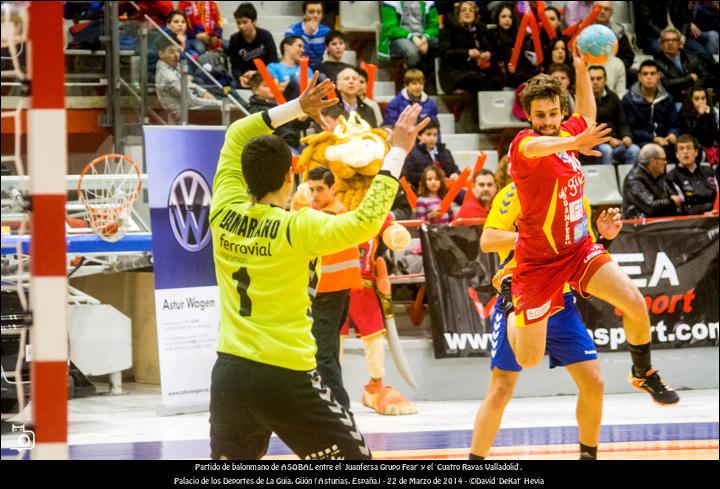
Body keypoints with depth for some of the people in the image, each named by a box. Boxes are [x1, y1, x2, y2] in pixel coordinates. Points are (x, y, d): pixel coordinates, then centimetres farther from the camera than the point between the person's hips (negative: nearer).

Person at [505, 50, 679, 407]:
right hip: (538, 260, -5)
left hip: (579, 249, 5)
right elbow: (534, 147, -46)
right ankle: (512, 314, 32)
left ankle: (643, 374, 15)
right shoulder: (524, 142, -19)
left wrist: (581, 69, 15)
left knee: (636, 304, -13)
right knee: (529, 361, -4)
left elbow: (588, 117, 26)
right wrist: (574, 143, -65)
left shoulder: (567, 132, 1)